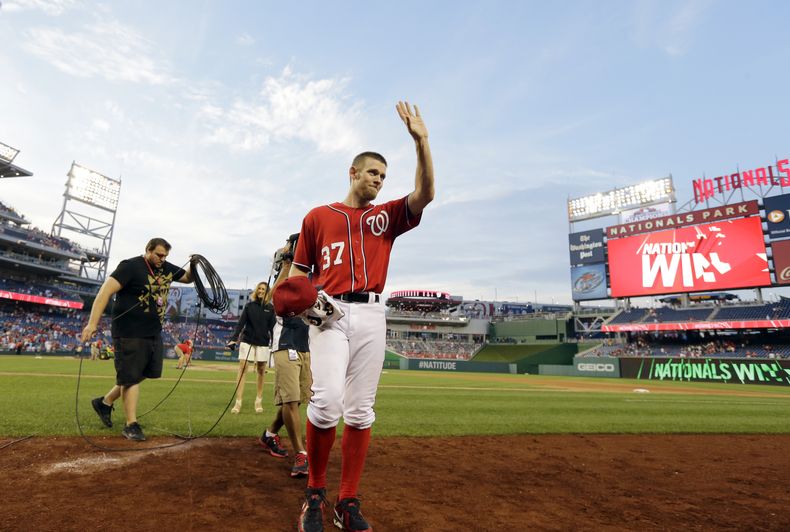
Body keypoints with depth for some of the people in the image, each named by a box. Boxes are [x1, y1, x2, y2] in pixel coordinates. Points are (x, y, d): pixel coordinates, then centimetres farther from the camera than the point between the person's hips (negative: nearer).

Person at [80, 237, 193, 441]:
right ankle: (131, 425, 12)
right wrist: (93, 323, -28)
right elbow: (106, 291, -20)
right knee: (131, 377, 1)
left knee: (141, 374, 15)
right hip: (130, 334, -7)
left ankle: (105, 402, 36)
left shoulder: (166, 268, 7)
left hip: (154, 334, 7)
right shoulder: (131, 266, -14)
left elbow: (188, 278, 22)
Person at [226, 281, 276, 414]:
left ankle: (259, 401, 19)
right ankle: (238, 402, -4)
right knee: (242, 368, -5)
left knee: (261, 371, 7)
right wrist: (234, 338, -13)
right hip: (247, 341, 0)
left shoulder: (270, 308, 2)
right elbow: (241, 322, -2)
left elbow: (272, 327, 1)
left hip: (263, 343, 0)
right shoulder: (249, 305, 4)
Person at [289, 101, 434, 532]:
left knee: (360, 411, 2)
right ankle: (314, 493, 7)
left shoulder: (386, 217, 17)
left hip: (370, 315, 2)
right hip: (328, 314, -2)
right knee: (328, 402, -17)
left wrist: (421, 141, -6)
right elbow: (298, 270, 15)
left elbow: (424, 195, 1)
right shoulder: (318, 216, 14)